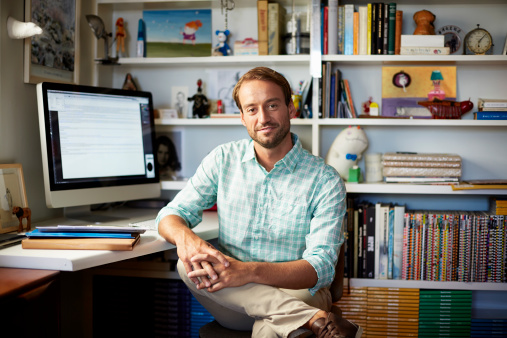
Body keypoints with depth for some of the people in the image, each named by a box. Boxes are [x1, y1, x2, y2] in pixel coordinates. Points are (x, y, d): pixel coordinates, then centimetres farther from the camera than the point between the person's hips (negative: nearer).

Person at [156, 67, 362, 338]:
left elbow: (320, 267, -17)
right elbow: (171, 215, 3)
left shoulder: (324, 180, -8)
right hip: (234, 305, 6)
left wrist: (250, 271, -35)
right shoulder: (223, 160, 3)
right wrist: (184, 237, -25)